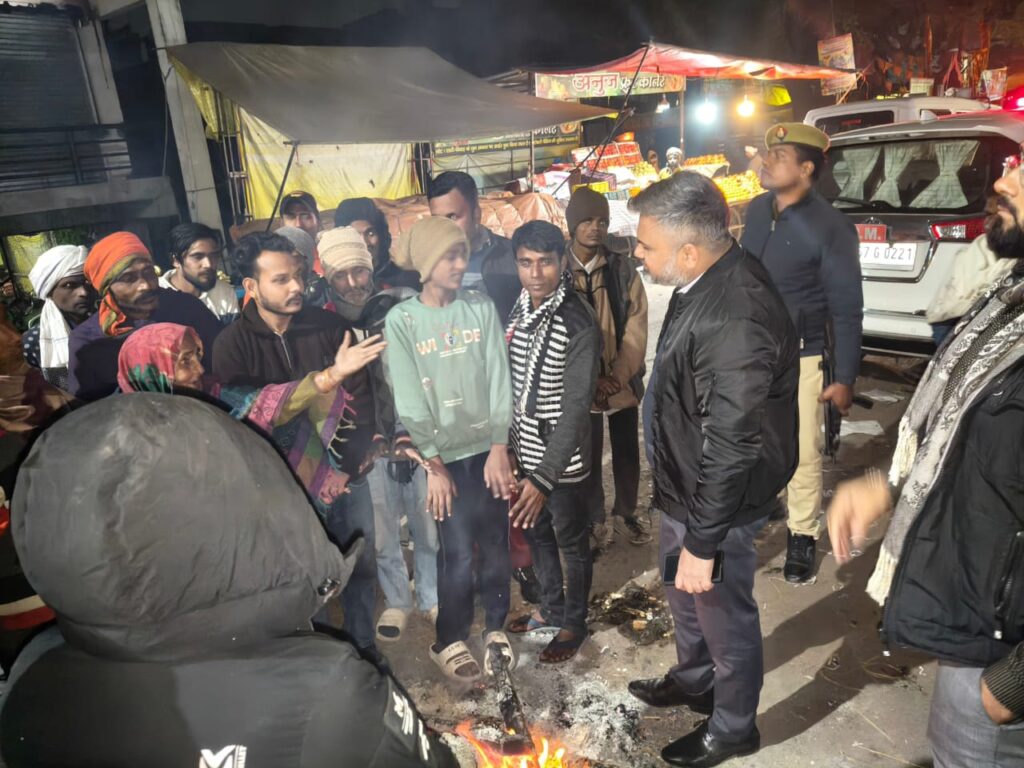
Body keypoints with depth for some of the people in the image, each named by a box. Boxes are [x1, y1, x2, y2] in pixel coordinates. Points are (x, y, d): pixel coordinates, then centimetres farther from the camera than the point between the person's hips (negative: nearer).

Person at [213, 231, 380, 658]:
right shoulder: (232, 345, -8)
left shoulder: (330, 327, -3)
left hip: (347, 474, 3)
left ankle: (364, 645, 37)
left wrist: (348, 463, -12)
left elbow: (360, 399, -2)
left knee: (362, 567, 14)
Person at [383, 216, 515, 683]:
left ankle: (495, 627, 31)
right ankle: (449, 641, 23)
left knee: (495, 544, 9)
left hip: (488, 447, 2)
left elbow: (498, 379, -2)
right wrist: (434, 465, -9)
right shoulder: (401, 321, -5)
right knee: (457, 552, 1)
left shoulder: (481, 308, 1)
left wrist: (499, 448, -7)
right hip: (445, 454, -2)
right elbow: (409, 400, -7)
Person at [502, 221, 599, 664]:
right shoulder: (518, 311, 1)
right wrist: (511, 445, 11)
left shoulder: (578, 325, -22)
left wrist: (544, 478, -29)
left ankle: (573, 624, 34)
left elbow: (575, 409, -25)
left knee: (571, 541, 12)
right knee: (535, 530, 22)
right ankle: (551, 608, 45)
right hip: (526, 449, 7)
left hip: (562, 457, -7)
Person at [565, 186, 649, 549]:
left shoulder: (622, 267, -1)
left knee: (627, 451, 13)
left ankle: (627, 512, 35)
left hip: (623, 380, 2)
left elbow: (636, 326, -4)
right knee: (589, 453, 11)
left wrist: (619, 375, -13)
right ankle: (596, 517, 31)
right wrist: (591, 379, -13)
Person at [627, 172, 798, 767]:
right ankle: (694, 680, 56)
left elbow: (730, 447, -30)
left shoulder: (735, 319, -34)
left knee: (724, 613, 15)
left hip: (719, 500, -9)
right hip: (686, 484, 9)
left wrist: (702, 544, -21)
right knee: (683, 591, 28)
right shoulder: (711, 278, -3)